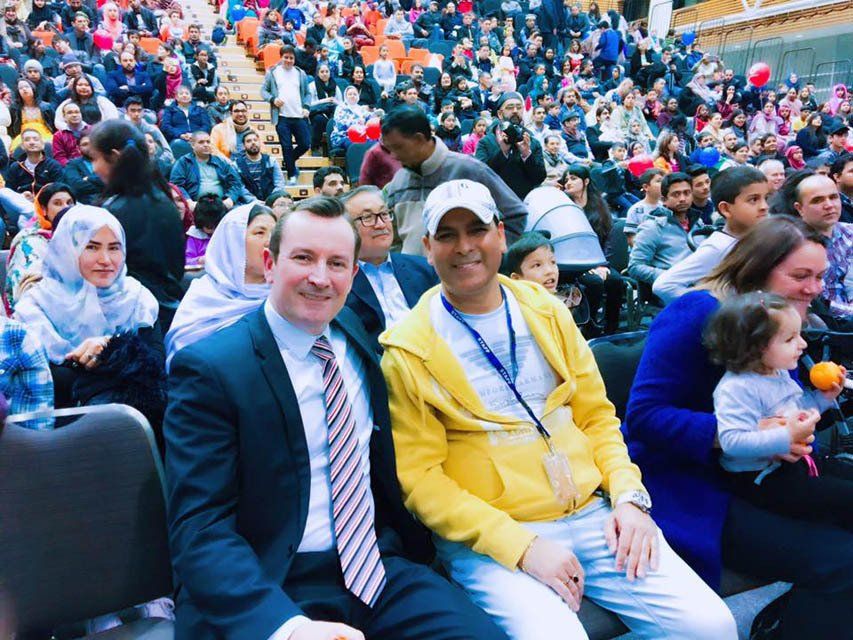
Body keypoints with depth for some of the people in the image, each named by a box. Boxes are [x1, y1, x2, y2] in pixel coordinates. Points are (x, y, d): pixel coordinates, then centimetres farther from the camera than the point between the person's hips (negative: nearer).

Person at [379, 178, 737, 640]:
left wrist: (629, 496, -3)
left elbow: (596, 416, 13)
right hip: (488, 539, -4)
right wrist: (520, 546, -16)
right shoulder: (409, 351, -5)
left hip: (592, 515, 4)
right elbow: (419, 476, -8)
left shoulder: (546, 312, 9)